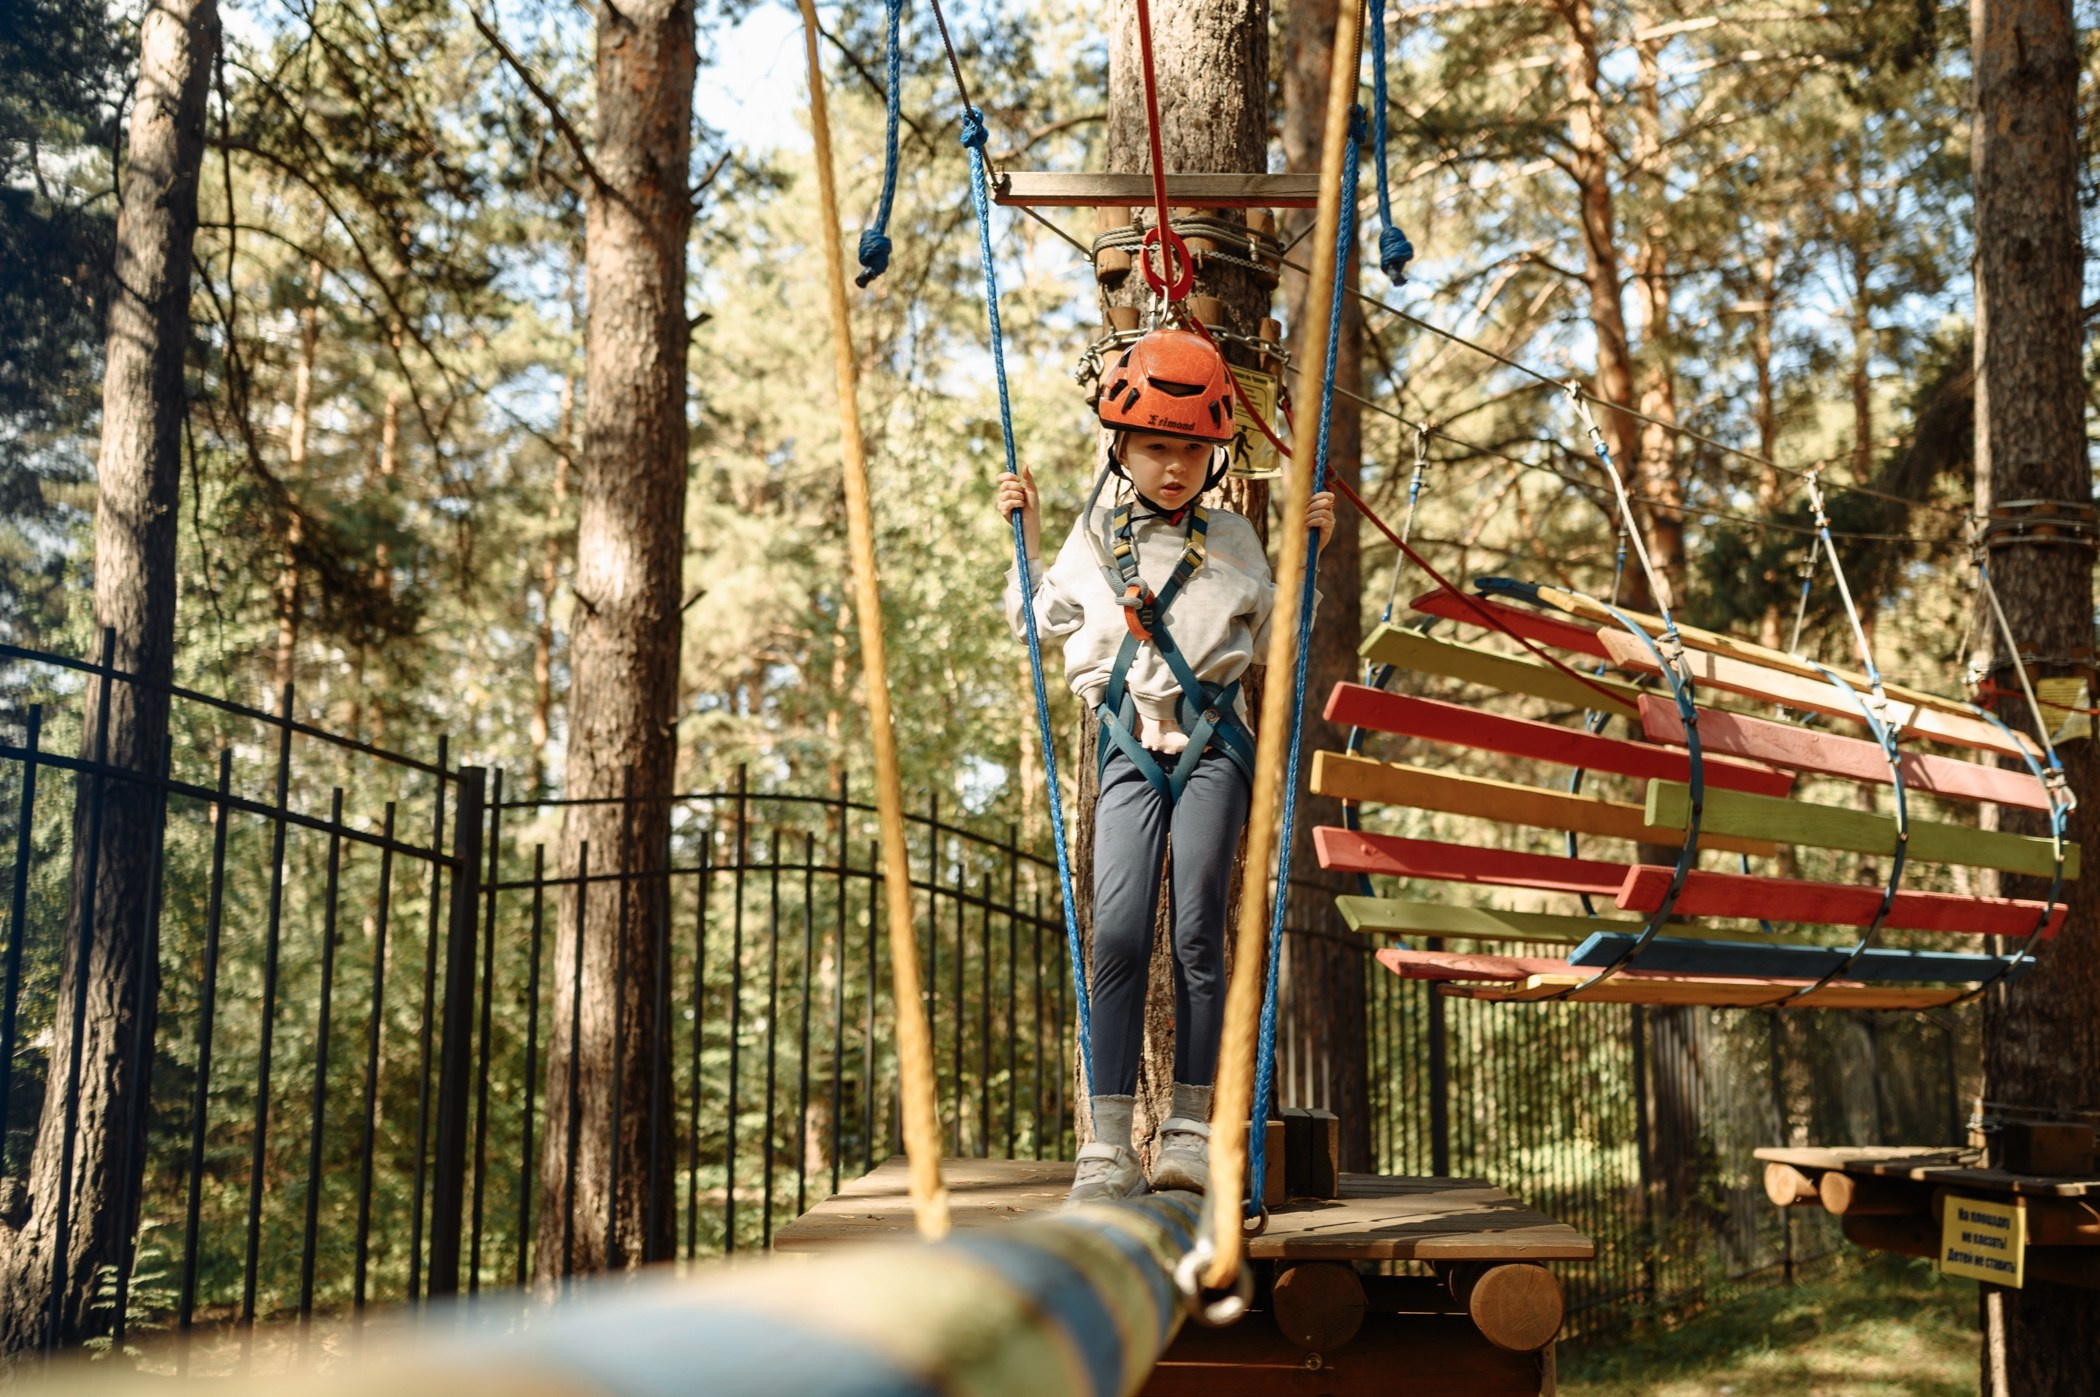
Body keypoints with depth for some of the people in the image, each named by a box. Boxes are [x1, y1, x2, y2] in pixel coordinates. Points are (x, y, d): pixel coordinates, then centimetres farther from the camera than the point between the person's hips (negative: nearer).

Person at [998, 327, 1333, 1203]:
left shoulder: (1233, 540, 11)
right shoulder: (1093, 535, 13)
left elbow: (1272, 640, 20)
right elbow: (1039, 623, 23)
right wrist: (1027, 538, 16)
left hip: (1212, 742, 0)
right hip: (1129, 746, 1)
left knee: (1197, 932, -4)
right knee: (1119, 934, -10)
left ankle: (1191, 1129, 6)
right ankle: (1109, 1142, -9)